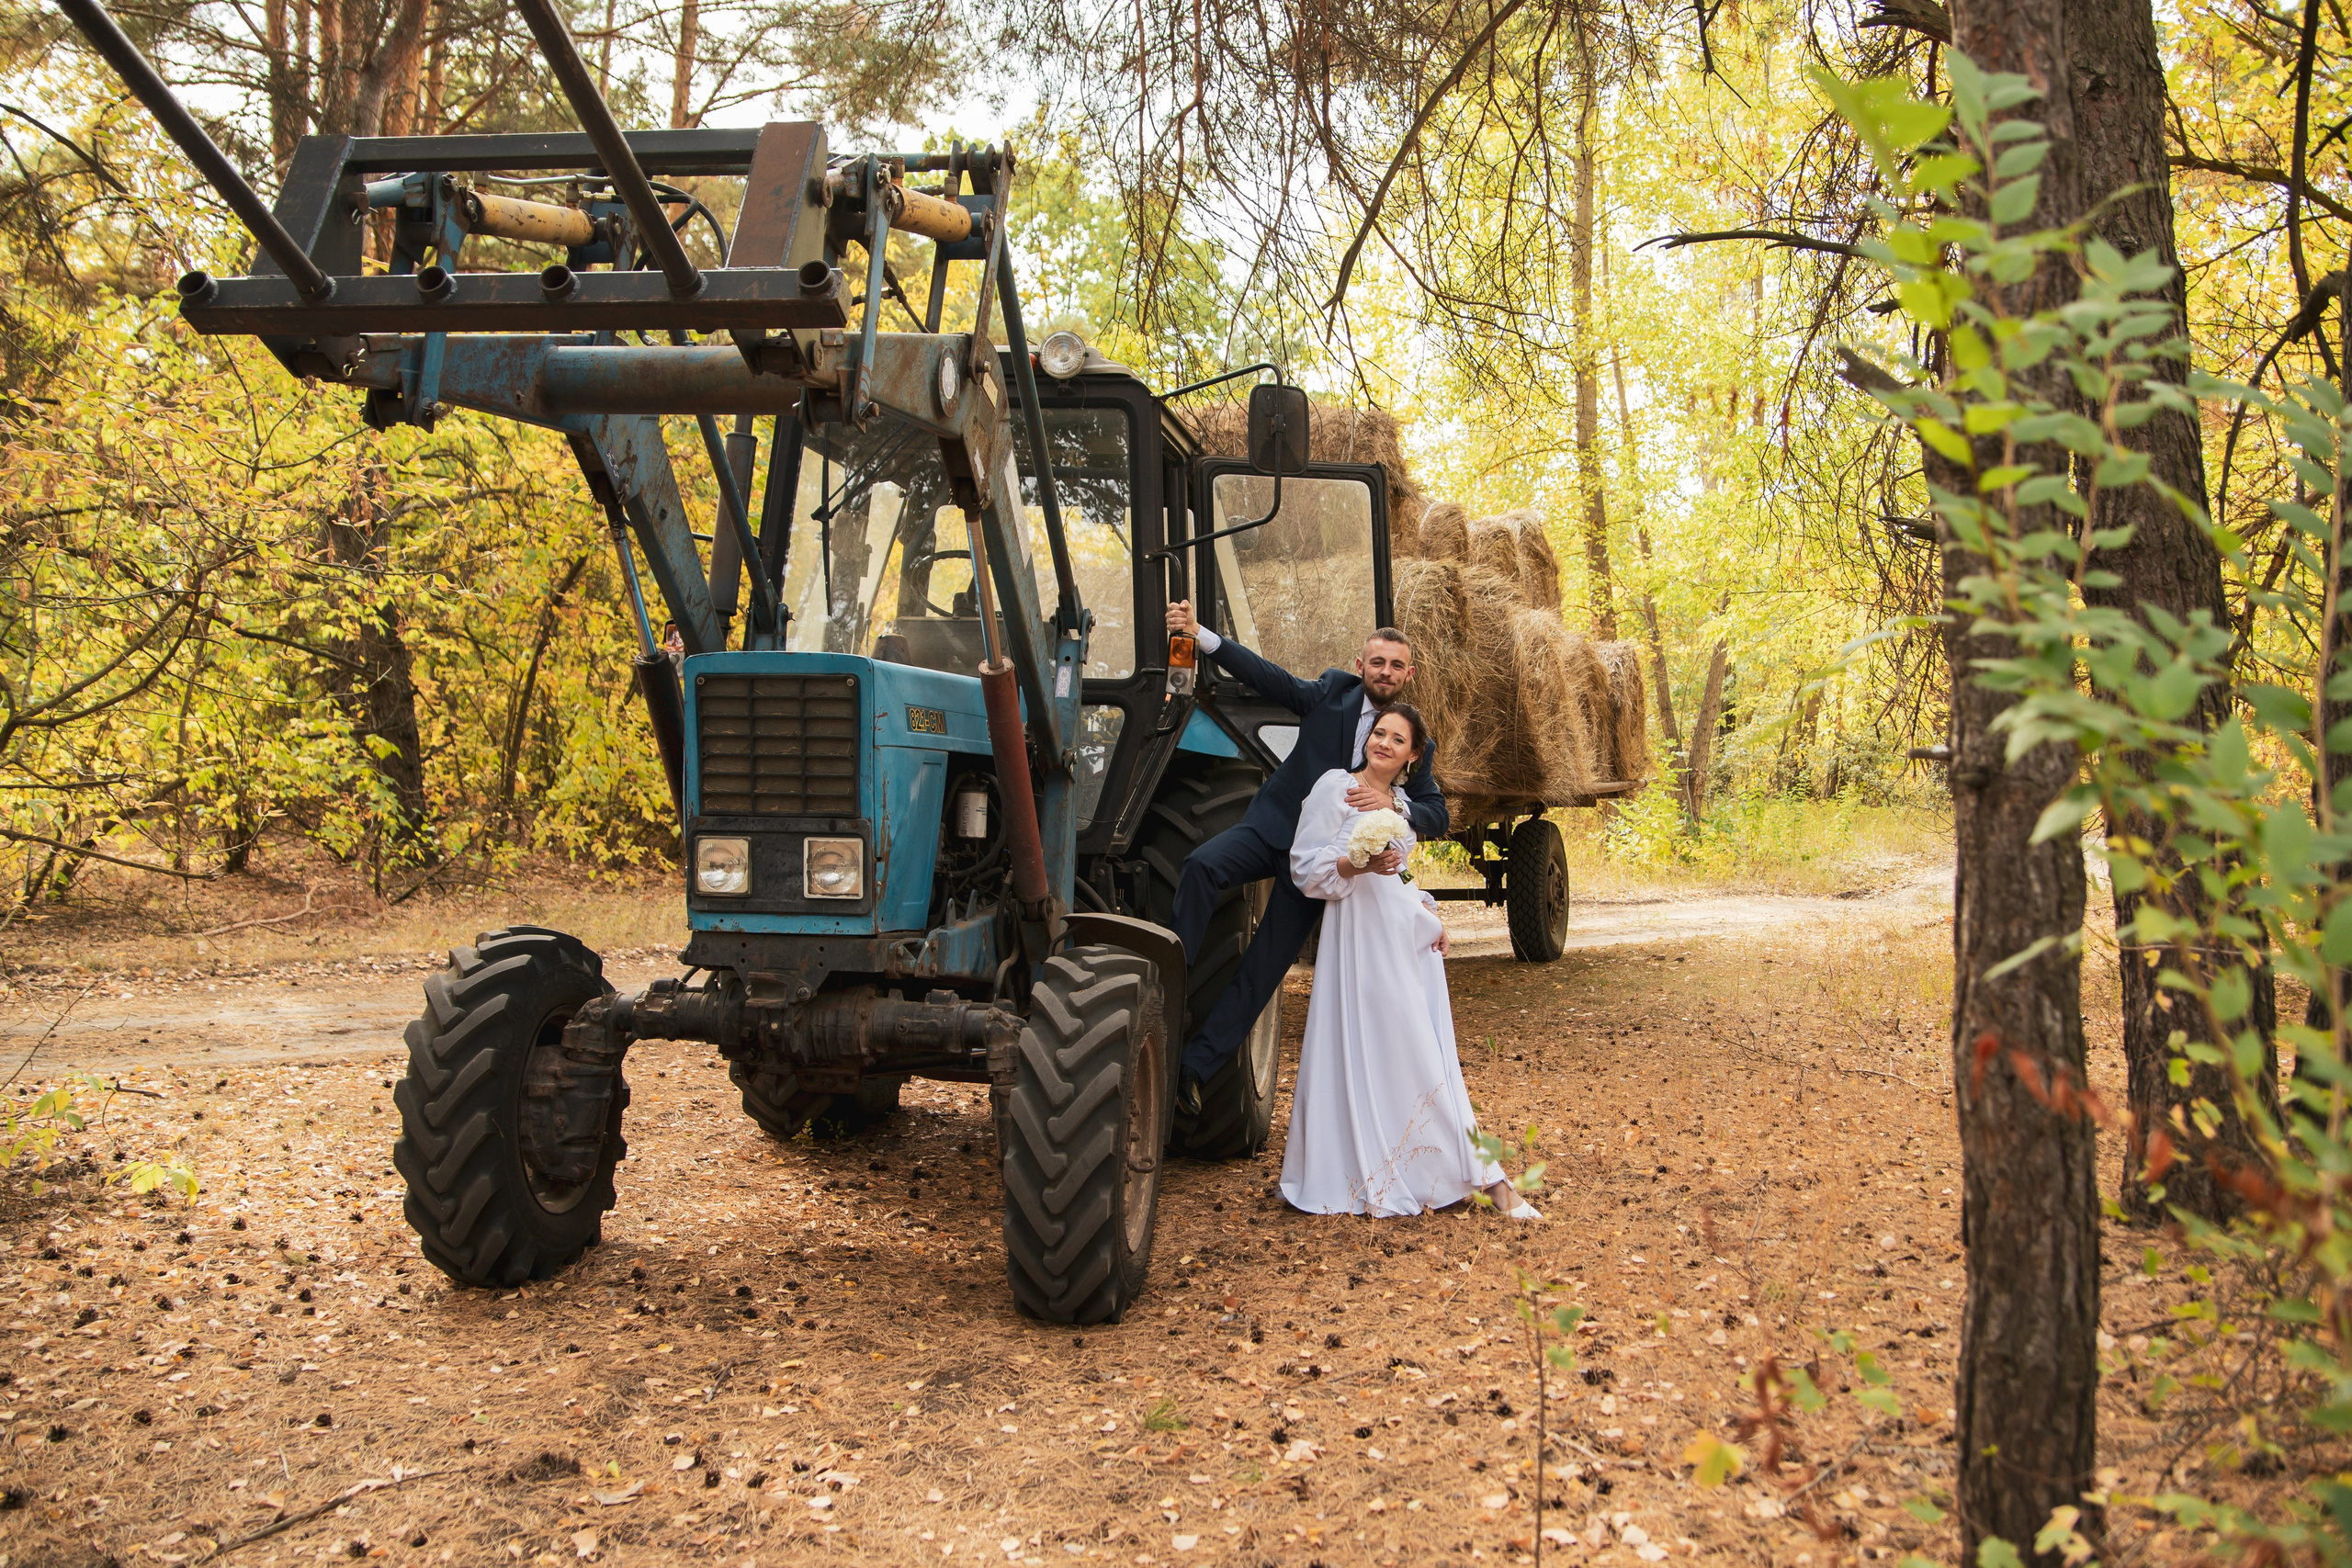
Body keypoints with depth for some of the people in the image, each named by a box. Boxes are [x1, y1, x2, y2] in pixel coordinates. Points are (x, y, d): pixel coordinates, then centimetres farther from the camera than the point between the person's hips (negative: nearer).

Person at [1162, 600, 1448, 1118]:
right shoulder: (1334, 693, 3)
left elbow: (1437, 818, -4)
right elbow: (1267, 675, -4)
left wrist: (1394, 803, -26)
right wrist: (1199, 634, -15)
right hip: (1273, 826, 1)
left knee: (1263, 969, -4)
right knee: (1201, 865, -29)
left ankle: (1197, 1065, 1)